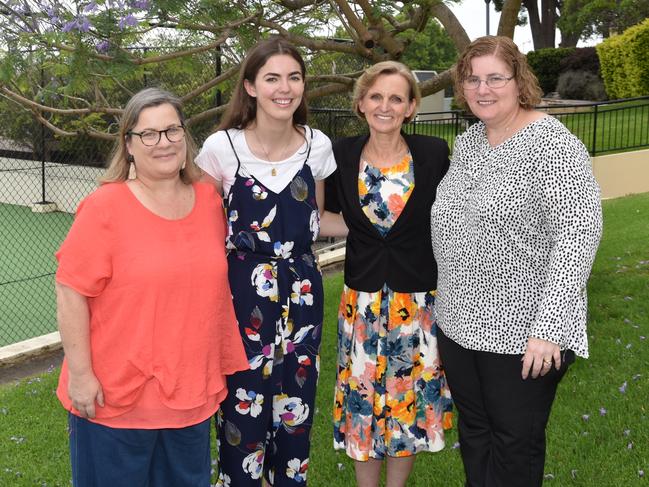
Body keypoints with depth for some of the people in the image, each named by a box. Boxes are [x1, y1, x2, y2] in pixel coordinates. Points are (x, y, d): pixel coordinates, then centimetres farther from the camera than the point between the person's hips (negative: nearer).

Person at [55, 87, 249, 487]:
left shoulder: (209, 200, 1)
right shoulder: (105, 207, -13)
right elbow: (71, 293, -13)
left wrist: (225, 365, 16)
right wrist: (80, 373, -13)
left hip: (194, 392, 5)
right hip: (113, 396, -4)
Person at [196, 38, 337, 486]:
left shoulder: (317, 145, -2)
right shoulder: (222, 147, -11)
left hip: (300, 290, 3)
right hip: (241, 290, -3)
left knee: (295, 409, 14)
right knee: (242, 407, 5)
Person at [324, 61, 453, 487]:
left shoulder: (434, 154, -7)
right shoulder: (341, 155, -4)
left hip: (419, 303, -1)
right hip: (361, 302, 1)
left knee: (411, 402, 12)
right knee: (363, 401, 11)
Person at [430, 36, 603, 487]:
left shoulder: (553, 145, -15)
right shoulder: (465, 142, 7)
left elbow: (578, 234, -20)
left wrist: (549, 328, -25)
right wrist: (445, 298, 15)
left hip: (523, 332, -6)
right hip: (459, 322, 6)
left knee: (515, 442, 10)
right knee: (473, 431, 19)